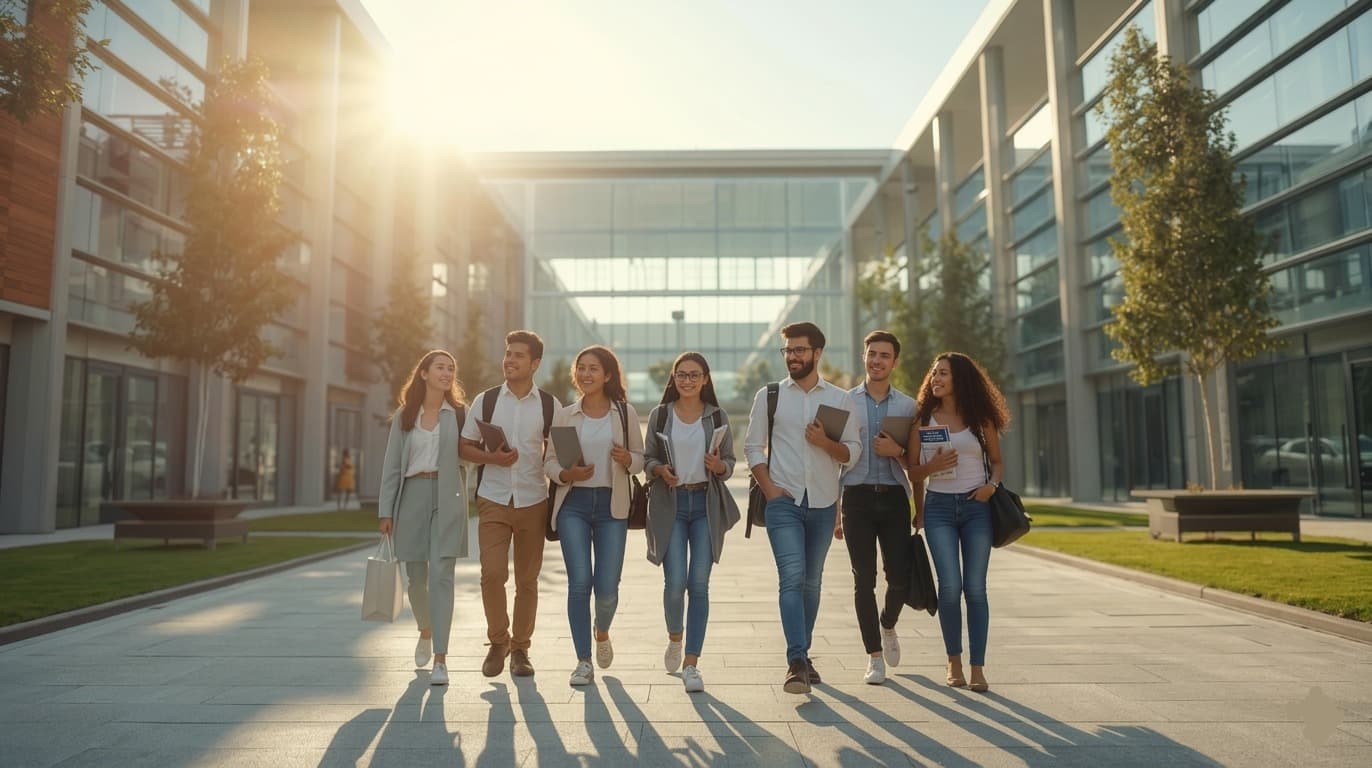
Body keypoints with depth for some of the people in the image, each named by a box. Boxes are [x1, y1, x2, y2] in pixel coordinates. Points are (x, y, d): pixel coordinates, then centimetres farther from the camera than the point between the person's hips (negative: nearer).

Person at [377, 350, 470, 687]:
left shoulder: (460, 414, 5)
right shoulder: (404, 415, 8)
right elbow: (392, 465, 6)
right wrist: (385, 510, 2)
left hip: (447, 498, -2)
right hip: (412, 496, 2)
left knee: (441, 575, -8)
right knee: (416, 576, 11)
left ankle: (440, 659, -5)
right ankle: (425, 630, 40)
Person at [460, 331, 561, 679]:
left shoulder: (550, 405, 3)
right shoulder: (485, 400, 4)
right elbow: (466, 447, 7)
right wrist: (492, 457, -12)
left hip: (533, 501, 0)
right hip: (493, 500, 0)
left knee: (527, 579, 6)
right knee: (492, 573, -10)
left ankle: (520, 648, 21)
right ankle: (497, 640, 13)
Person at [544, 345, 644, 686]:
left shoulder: (625, 412, 4)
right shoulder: (564, 415, 6)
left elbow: (640, 458, 7)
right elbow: (549, 461, 7)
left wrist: (627, 459, -15)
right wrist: (566, 474, -13)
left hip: (611, 506, 0)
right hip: (573, 504, 1)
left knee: (607, 587, -1)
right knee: (579, 582, -5)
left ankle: (601, 632, 34)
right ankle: (583, 661, 10)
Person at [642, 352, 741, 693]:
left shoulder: (718, 417, 6)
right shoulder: (660, 415, 6)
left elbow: (729, 462, 9)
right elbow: (647, 458, 9)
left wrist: (719, 466, -13)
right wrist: (660, 470, -12)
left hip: (706, 504, 1)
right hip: (671, 503, 0)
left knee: (699, 584, -2)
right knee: (675, 582, -5)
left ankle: (691, 665, 7)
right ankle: (674, 638, 28)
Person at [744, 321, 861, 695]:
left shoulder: (840, 399, 6)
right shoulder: (769, 395, 4)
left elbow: (853, 452, 6)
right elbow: (753, 446, 6)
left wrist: (826, 443, -14)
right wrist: (768, 487, -7)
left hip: (823, 503, 2)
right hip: (783, 500, -2)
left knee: (811, 581, 11)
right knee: (791, 578, -13)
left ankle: (801, 657, 26)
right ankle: (798, 662, -14)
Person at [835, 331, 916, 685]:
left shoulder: (908, 406, 10)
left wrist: (897, 451, -11)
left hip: (894, 497, 1)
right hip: (858, 497, -1)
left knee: (900, 577, -1)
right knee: (864, 580, 0)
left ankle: (888, 626, 32)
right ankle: (875, 656, 14)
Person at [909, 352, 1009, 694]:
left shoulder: (981, 419, 6)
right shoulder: (924, 420, 6)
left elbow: (997, 461, 14)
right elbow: (913, 473, 7)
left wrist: (992, 484, -5)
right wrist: (933, 465, -14)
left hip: (976, 506, 1)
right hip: (939, 506, 0)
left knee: (975, 587, -1)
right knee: (950, 586, -9)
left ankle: (978, 667, 7)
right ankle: (954, 660, 10)